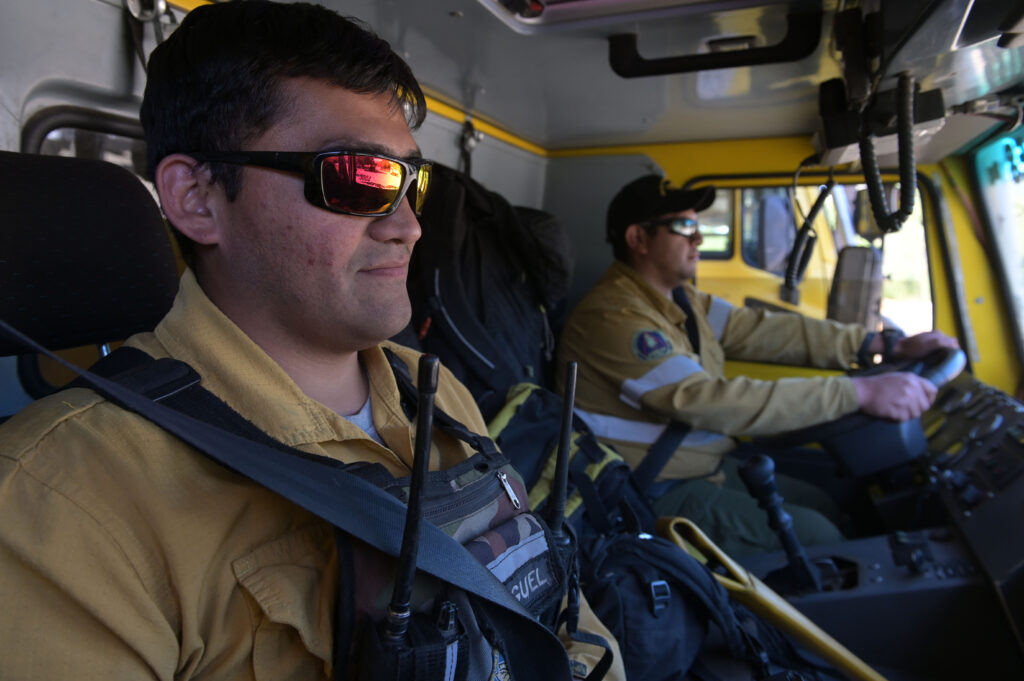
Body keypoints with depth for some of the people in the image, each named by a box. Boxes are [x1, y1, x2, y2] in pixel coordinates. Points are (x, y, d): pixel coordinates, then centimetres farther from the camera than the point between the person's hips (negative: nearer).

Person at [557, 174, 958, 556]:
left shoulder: (680, 299, 5)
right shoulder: (614, 318, -26)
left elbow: (767, 332, 2)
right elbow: (711, 401, -33)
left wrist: (888, 346, -5)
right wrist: (859, 392, -32)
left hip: (707, 466, 9)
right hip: (659, 496, -9)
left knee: (826, 509, 11)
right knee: (814, 536, -10)